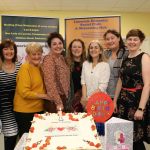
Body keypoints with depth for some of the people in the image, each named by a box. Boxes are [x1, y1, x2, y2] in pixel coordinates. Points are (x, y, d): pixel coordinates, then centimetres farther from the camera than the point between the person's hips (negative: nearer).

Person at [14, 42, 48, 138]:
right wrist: (43, 96, -14)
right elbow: (24, 92, -20)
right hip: (25, 111, -7)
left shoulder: (40, 67, 8)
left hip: (39, 109, 7)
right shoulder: (25, 68, -14)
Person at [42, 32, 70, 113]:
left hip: (64, 98, 8)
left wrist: (66, 98, 11)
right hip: (54, 100, -8)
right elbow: (50, 83, -21)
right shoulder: (48, 59, -15)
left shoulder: (62, 58, 9)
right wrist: (58, 102, -22)